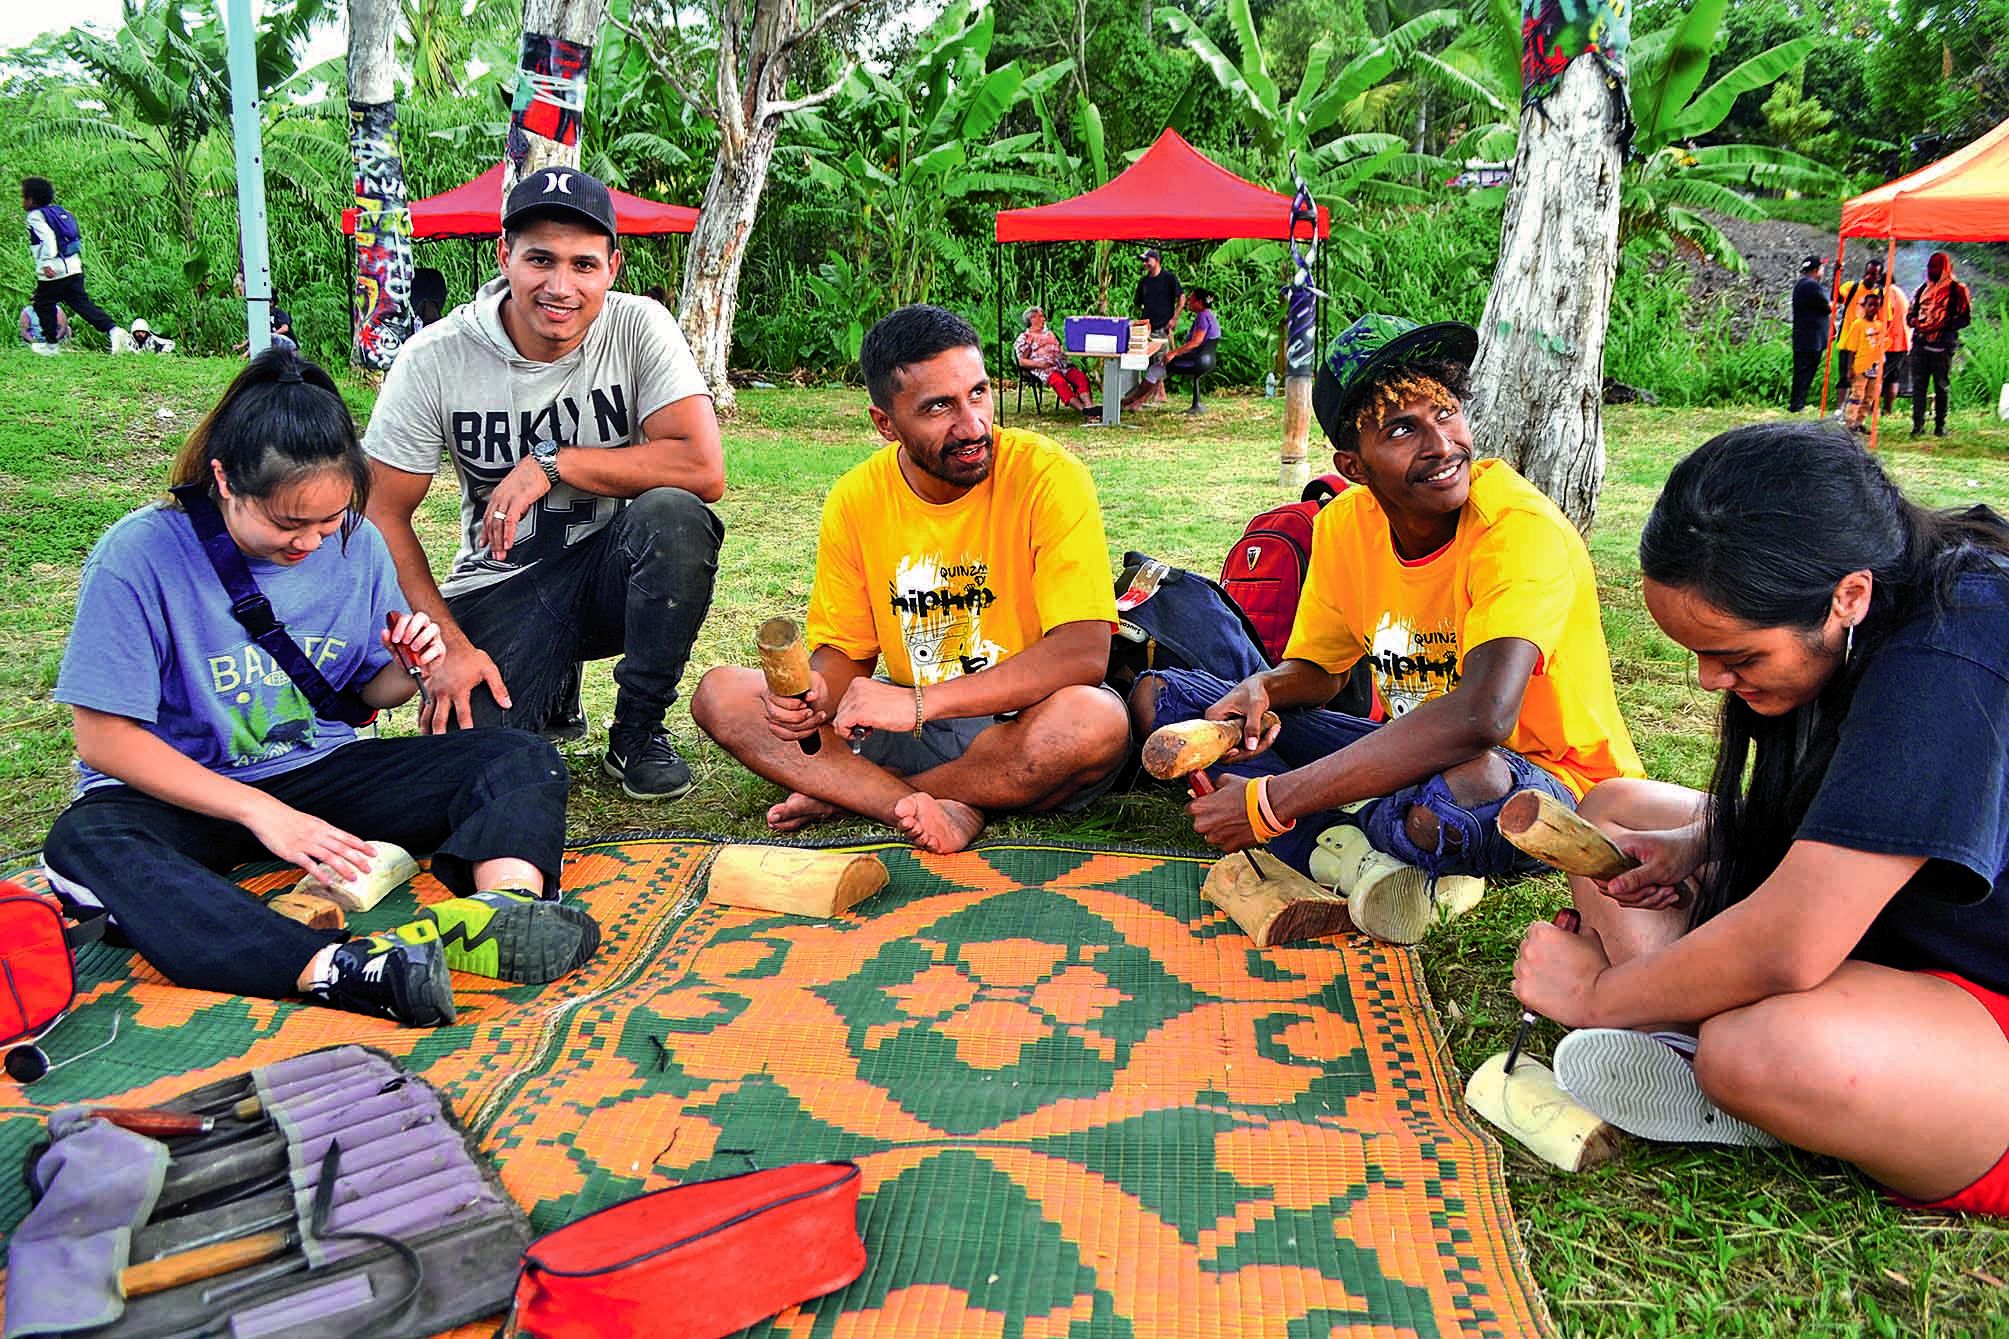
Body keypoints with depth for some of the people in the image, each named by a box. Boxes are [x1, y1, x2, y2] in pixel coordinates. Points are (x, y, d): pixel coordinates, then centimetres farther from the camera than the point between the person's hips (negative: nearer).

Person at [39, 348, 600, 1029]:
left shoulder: (355, 543, -3)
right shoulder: (139, 557, -16)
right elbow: (105, 738, -15)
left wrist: (406, 672, -17)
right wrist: (261, 812, -23)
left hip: (320, 772, 4)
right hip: (186, 792, -3)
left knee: (522, 758, -16)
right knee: (85, 844, -38)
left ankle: (506, 904, -49)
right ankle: (333, 969, -57)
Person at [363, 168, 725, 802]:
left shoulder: (639, 327, -12)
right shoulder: (435, 359, -10)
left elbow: (704, 470, -23)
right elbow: (384, 516, -6)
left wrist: (552, 462, -23)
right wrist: (449, 645, -15)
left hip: (612, 571, 0)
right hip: (499, 588, 0)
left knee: (672, 515, -33)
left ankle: (638, 731, -10)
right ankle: (552, 695, 16)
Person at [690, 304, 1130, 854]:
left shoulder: (1049, 477, -16)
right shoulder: (856, 498, -3)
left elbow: (1084, 653, -24)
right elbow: (844, 652, 5)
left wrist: (920, 703, -30)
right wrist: (815, 693, -21)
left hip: (1021, 729, -3)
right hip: (908, 731, 4)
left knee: (1096, 720, -38)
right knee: (720, 693, -10)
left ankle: (845, 794, -17)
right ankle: (927, 810, -26)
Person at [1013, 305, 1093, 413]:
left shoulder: (1049, 334, 32)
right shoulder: (1024, 337, 14)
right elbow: (1022, 362, 4)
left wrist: (1065, 355, 5)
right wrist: (1039, 364, -13)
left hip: (1061, 364, 6)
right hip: (1043, 368, -6)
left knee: (1081, 376, -24)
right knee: (1059, 381, -37)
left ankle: (1089, 405, -45)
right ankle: (1082, 409, -51)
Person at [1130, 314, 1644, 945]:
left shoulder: (1524, 529, -25)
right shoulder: (1344, 523, -5)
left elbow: (1479, 717, -40)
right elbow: (1316, 667, 10)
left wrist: (1271, 803, -36)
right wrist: (1261, 690, -16)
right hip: (1410, 758, 7)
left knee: (1471, 781, -45)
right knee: (1158, 695, -1)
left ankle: (1321, 846, -12)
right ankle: (1362, 863, -18)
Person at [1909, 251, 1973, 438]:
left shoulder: (1957, 290, 2)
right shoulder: (1922, 289, 17)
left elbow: (1965, 317, -2)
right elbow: (1911, 313, 22)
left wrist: (1944, 325, -17)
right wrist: (1915, 321, -2)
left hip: (1943, 346, -4)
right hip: (1920, 343, 4)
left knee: (1941, 387, 1)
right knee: (1918, 385, -1)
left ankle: (1940, 425, 5)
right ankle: (1918, 424, 1)